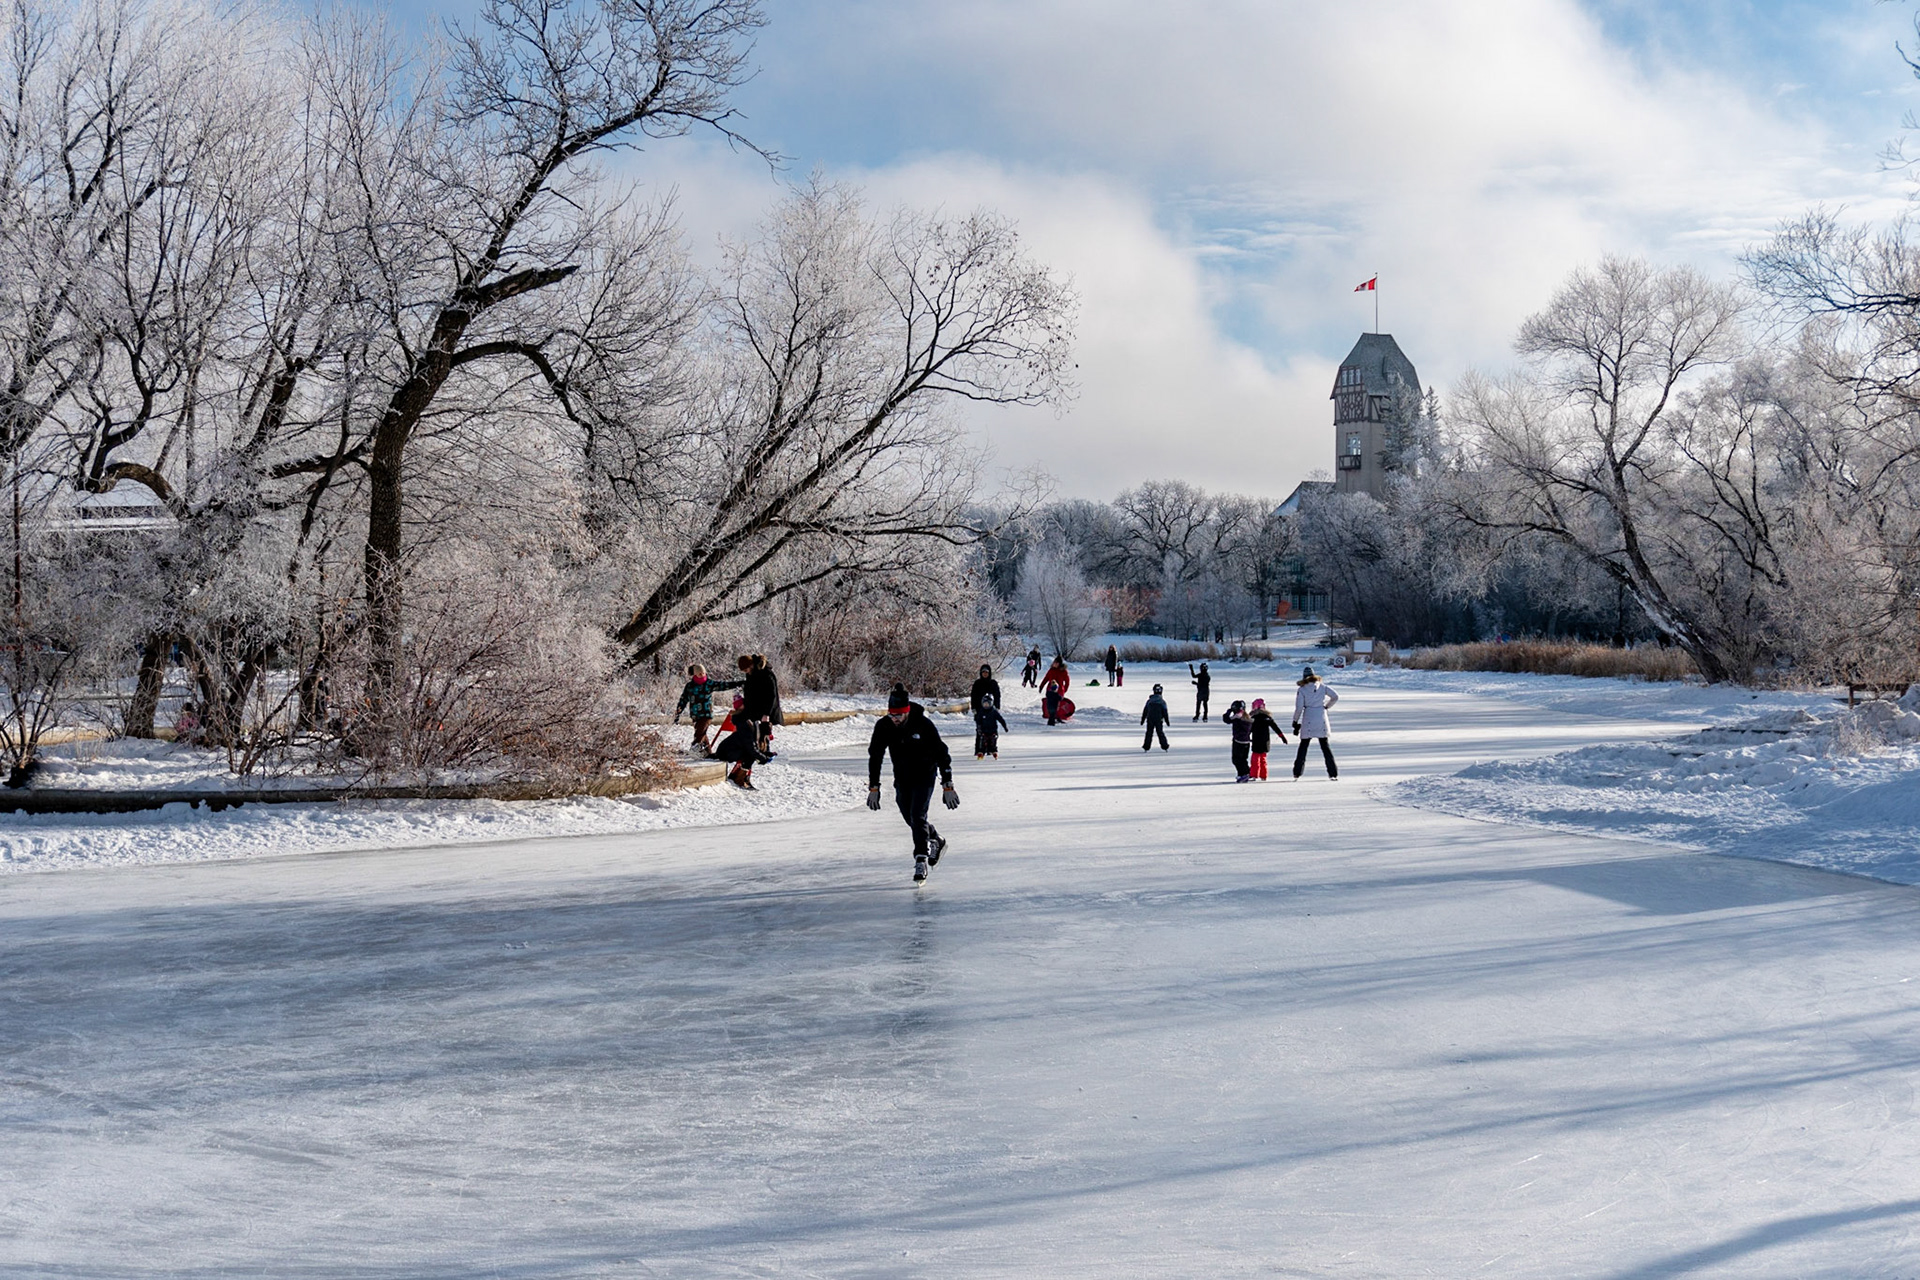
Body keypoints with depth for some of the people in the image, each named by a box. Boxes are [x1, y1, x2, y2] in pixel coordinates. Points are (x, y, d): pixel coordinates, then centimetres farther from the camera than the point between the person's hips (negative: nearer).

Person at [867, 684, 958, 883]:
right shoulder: (883, 727, -12)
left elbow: (941, 754, -16)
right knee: (910, 818, 11)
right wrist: (873, 787, -2)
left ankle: (921, 862, -14)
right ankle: (936, 841, 38)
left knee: (917, 816, -17)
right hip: (902, 779, 5)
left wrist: (947, 786, -18)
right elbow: (875, 755, 0)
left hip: (924, 775, -4)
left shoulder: (923, 724, -22)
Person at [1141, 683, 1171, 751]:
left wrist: (1142, 720, 16)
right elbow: (1165, 712, -3)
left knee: (1149, 733, 6)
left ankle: (1146, 747, 1)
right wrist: (1167, 721, 5)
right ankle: (1164, 746, 9)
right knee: (1160, 733, 8)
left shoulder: (1149, 701, 3)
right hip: (1159, 720, -1)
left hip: (1150, 720, 1)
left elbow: (1145, 712, 8)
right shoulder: (1162, 701, -5)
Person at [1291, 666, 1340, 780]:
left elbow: (1299, 708, -6)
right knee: (1325, 746, 7)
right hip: (1322, 718, 2)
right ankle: (1333, 774, 1)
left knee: (1303, 746, 7)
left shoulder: (1301, 689, -3)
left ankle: (1297, 774, 5)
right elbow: (1336, 697, 5)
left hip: (1308, 720, -2)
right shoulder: (1322, 687, 6)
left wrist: (1295, 722, 2)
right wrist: (1326, 707, 16)